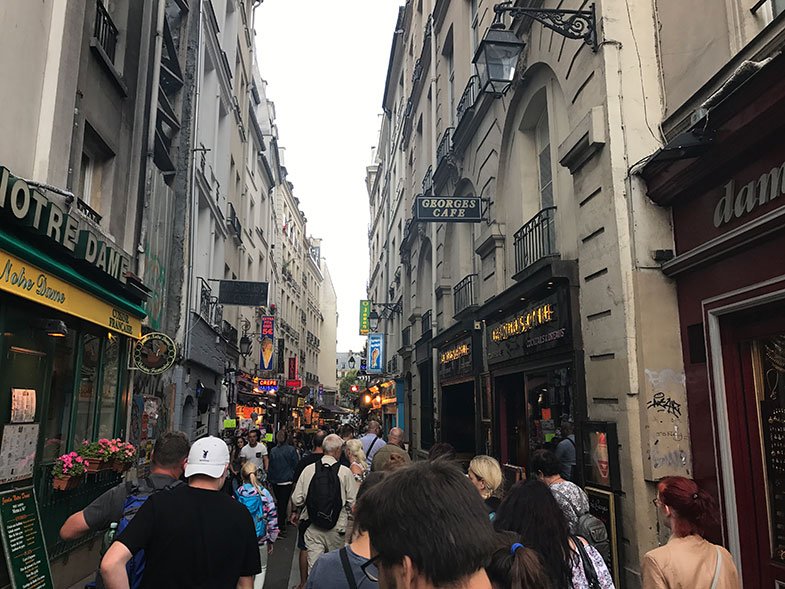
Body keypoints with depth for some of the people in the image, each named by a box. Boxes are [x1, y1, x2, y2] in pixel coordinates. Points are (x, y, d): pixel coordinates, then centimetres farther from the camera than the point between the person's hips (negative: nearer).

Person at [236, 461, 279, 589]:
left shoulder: (236, 494, -9)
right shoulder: (264, 494, -11)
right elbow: (272, 519, -7)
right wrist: (271, 540, 5)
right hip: (261, 540, -1)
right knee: (261, 569, 20)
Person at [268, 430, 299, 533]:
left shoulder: (273, 451, -3)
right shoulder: (291, 450, -11)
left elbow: (270, 466, 4)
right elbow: (295, 465, -6)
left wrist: (270, 479, 14)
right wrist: (294, 478, 6)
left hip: (275, 481, 3)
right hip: (287, 481, -3)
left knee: (279, 502, 18)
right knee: (284, 503, 2)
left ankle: (281, 524, 27)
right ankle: (281, 527, 4)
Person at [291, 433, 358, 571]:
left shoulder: (308, 469, -5)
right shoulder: (345, 472, -10)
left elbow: (296, 500, -2)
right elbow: (353, 503, -8)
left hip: (312, 526, 1)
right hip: (336, 527, -1)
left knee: (313, 564, 7)